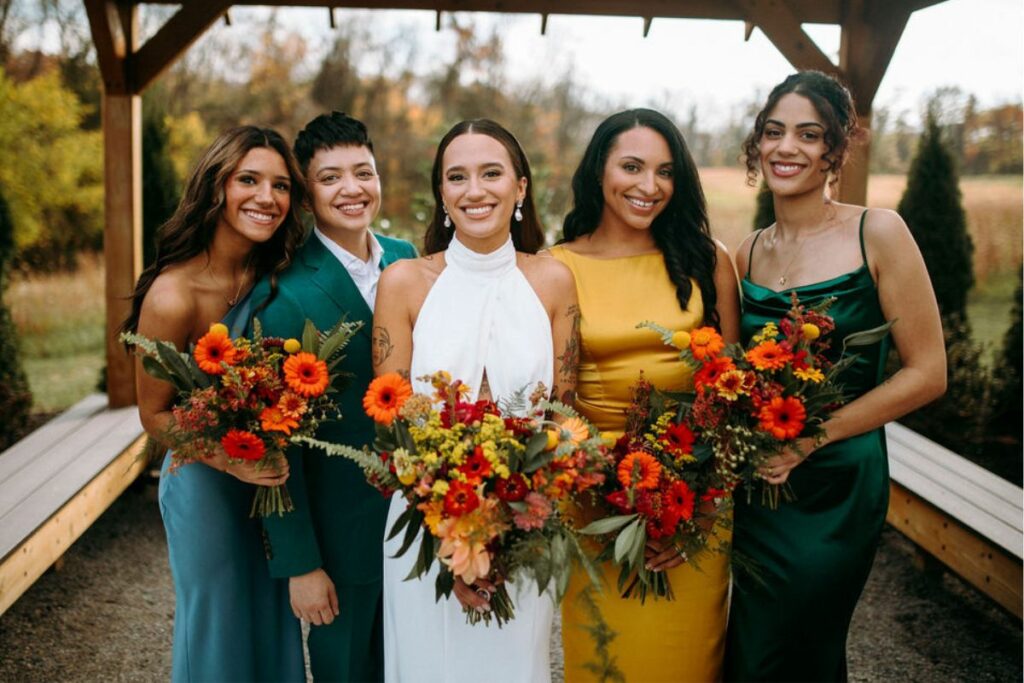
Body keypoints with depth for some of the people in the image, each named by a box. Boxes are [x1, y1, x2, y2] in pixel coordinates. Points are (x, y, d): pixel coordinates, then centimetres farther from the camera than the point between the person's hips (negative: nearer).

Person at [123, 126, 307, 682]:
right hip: (205, 484, -5)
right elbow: (154, 414, -14)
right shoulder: (173, 296, -24)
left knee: (274, 617, 21)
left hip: (269, 478, 5)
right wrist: (228, 458, -28)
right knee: (218, 622, 15)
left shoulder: (275, 273, -8)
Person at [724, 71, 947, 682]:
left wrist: (809, 438, -16)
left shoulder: (878, 233, -9)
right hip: (756, 483, 5)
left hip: (835, 486, -4)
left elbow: (927, 374, -10)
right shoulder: (749, 254, 5)